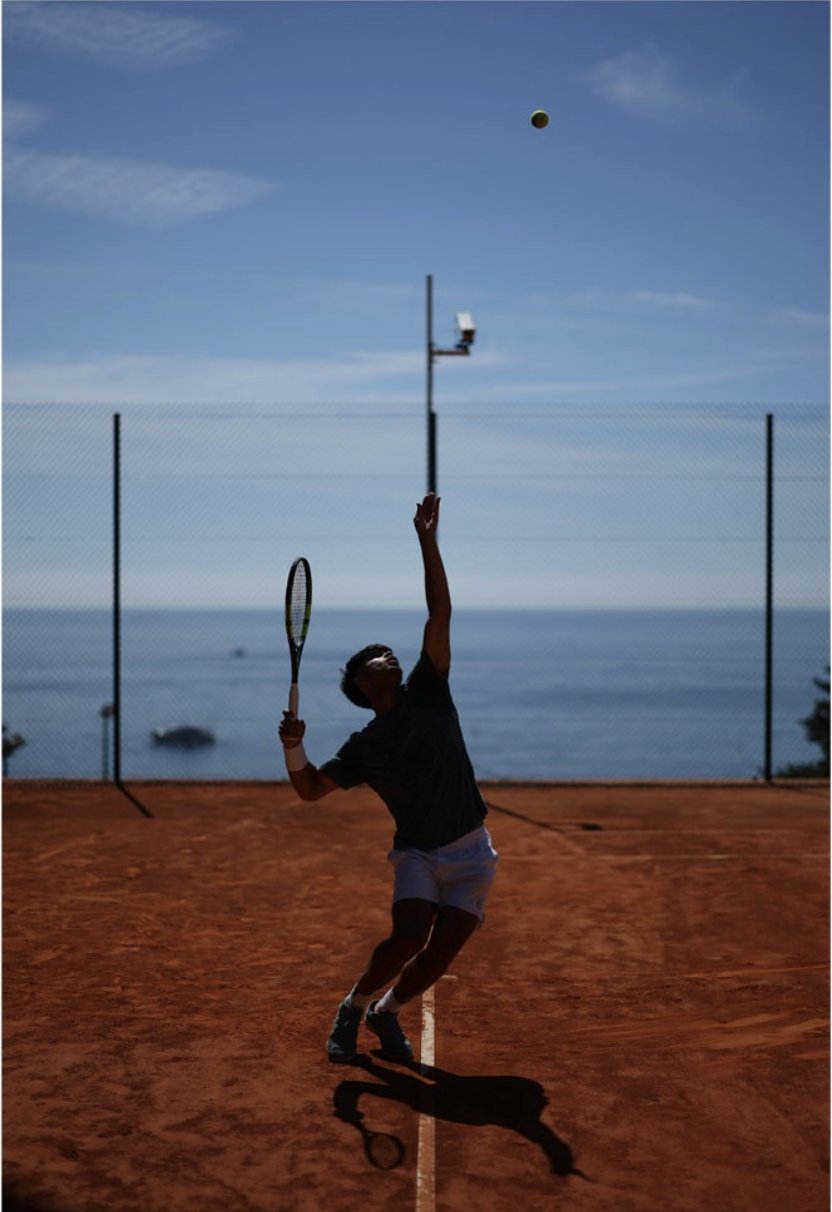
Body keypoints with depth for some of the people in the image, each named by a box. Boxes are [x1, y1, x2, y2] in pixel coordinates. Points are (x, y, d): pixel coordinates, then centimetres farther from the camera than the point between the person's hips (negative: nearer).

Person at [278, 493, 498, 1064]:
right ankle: (353, 1007, 6)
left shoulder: (428, 692, 1)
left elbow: (440, 614, -6)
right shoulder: (364, 747, 2)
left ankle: (386, 1010, 22)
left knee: (441, 953, -6)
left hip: (471, 852, 1)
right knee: (409, 936, -21)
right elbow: (310, 789, 0)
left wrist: (429, 541, -11)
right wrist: (294, 747, -19)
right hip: (418, 852, -1)